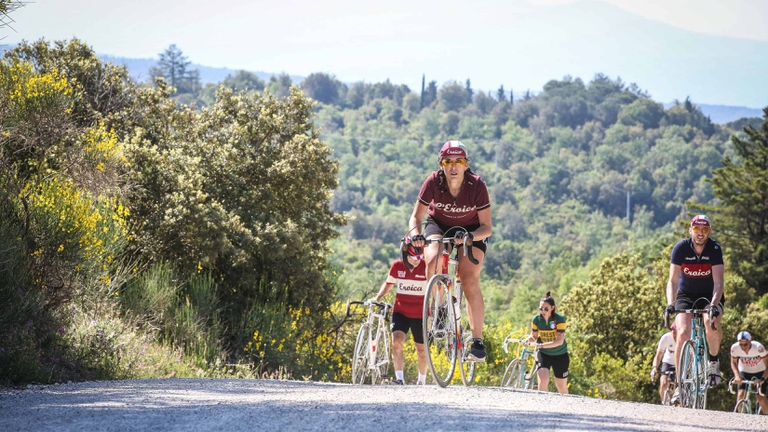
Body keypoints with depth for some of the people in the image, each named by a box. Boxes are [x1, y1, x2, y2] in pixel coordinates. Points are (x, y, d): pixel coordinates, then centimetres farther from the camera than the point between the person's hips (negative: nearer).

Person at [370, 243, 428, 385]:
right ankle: (399, 378, -27)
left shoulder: (426, 266, -9)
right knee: (396, 342, -21)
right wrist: (378, 297, -2)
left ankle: (422, 381, 30)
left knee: (421, 349, 11)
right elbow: (389, 283, 11)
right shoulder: (397, 266, -3)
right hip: (400, 311, 1)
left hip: (419, 314, -1)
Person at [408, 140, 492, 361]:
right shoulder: (433, 182, -24)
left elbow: (486, 227, -22)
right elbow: (416, 217, -16)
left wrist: (470, 236, -43)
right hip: (439, 225, 1)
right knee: (433, 262, -31)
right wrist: (416, 234, -38)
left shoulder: (477, 186, -27)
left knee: (470, 280, -23)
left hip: (471, 230, -1)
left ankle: (477, 341, -18)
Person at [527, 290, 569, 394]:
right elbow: (534, 336, 2)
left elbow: (559, 341, -26)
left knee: (561, 386, 8)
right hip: (543, 354, 2)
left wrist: (541, 345, -37)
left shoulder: (559, 319, -20)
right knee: (543, 381, -20)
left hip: (560, 355, -2)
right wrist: (527, 340, -22)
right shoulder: (536, 319, -10)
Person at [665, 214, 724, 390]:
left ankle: (713, 362, -6)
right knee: (683, 333, -20)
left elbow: (718, 282, -24)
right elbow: (673, 281, -18)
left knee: (711, 322, -33)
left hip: (710, 295, -1)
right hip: (686, 295, 1)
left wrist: (714, 305, -40)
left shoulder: (714, 249, -18)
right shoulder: (681, 248, -17)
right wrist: (670, 304, -34)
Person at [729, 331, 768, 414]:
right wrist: (737, 376, -24)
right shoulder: (734, 348, -25)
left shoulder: (758, 347, -32)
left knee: (761, 398, -11)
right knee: (740, 395, -17)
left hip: (759, 373, -2)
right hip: (744, 372, 2)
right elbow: (733, 363, -7)